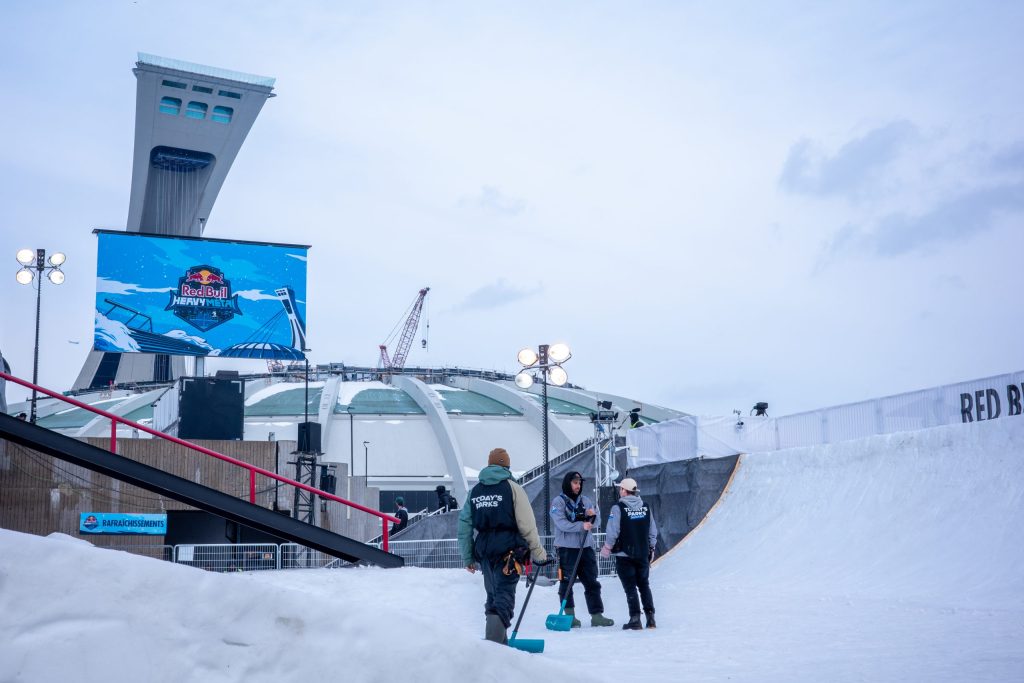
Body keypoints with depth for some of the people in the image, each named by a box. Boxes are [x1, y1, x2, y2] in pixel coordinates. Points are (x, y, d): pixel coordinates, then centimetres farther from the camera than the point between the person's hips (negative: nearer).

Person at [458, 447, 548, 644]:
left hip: (484, 552, 5)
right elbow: (527, 526, -7)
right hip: (509, 552, -5)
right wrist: (539, 553, 0)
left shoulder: (475, 491, 12)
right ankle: (493, 644, -24)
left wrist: (467, 558, 15)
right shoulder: (512, 488, -3)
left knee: (493, 598, 18)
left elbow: (464, 526, 10)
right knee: (503, 599, -7)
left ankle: (500, 644, 22)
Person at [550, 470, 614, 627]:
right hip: (566, 548, -5)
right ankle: (569, 616, 8)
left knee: (592, 583, 7)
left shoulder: (586, 501, 13)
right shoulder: (558, 502, -2)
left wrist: (592, 515, -12)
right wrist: (581, 525, -22)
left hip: (586, 547, 5)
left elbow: (597, 522, 10)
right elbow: (561, 524, -15)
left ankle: (597, 615, 12)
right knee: (567, 583, 0)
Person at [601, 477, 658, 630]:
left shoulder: (618, 508, -12)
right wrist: (651, 548, 20)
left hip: (624, 555, -4)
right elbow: (653, 532, 8)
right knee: (644, 585, 15)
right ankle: (650, 617, 11)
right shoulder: (646, 508, 4)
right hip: (643, 554, 4)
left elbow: (612, 532, -12)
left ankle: (635, 619, -2)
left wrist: (607, 548, 3)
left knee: (630, 587, 2)